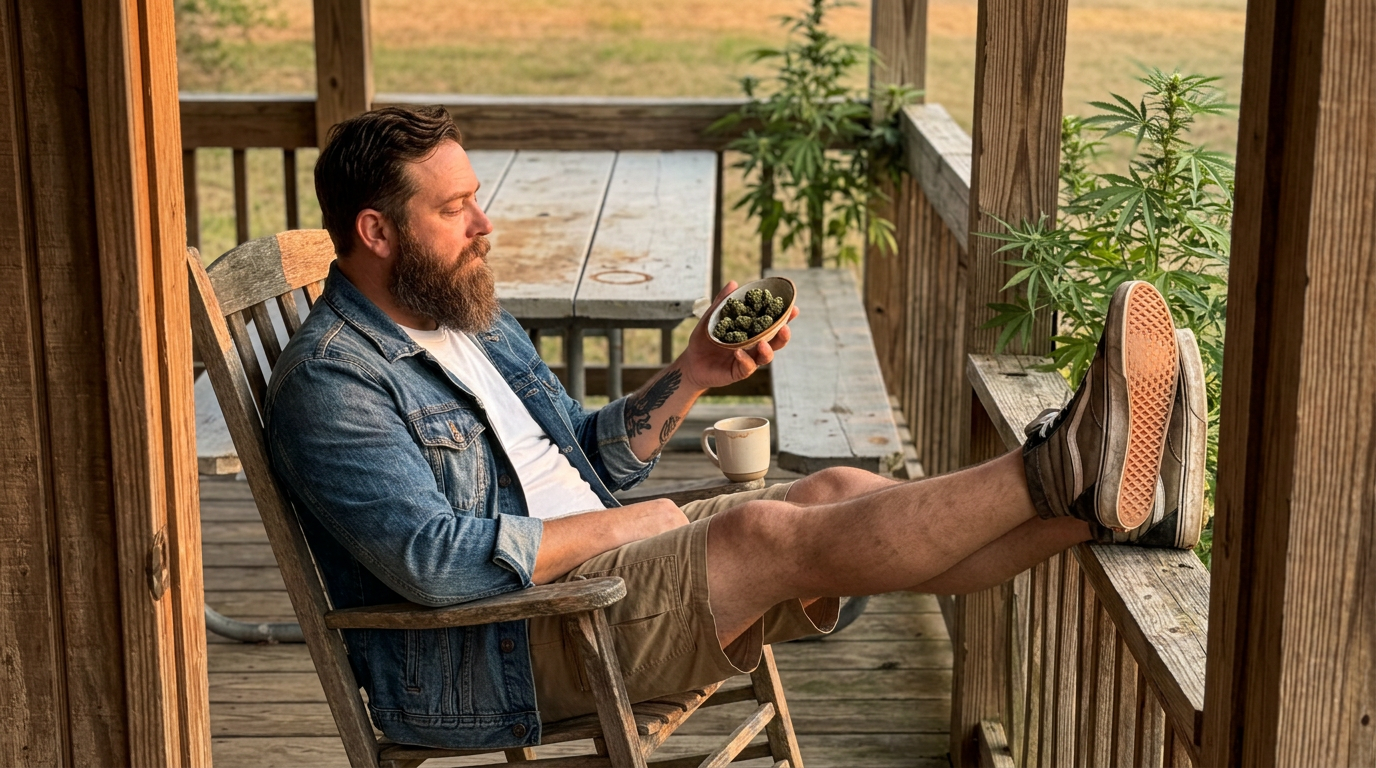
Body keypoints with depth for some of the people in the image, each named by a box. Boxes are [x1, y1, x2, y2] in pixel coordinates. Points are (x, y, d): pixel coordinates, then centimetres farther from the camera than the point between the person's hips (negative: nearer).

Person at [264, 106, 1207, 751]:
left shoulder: (475, 318, 15)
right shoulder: (330, 382, -14)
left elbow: (585, 460, 20)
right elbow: (434, 561, -26)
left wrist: (688, 378, 4)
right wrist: (611, 529, -17)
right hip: (476, 662, -9)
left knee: (840, 492, -10)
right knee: (766, 532, -26)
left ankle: (1107, 504, -18)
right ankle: (1057, 473, -27)